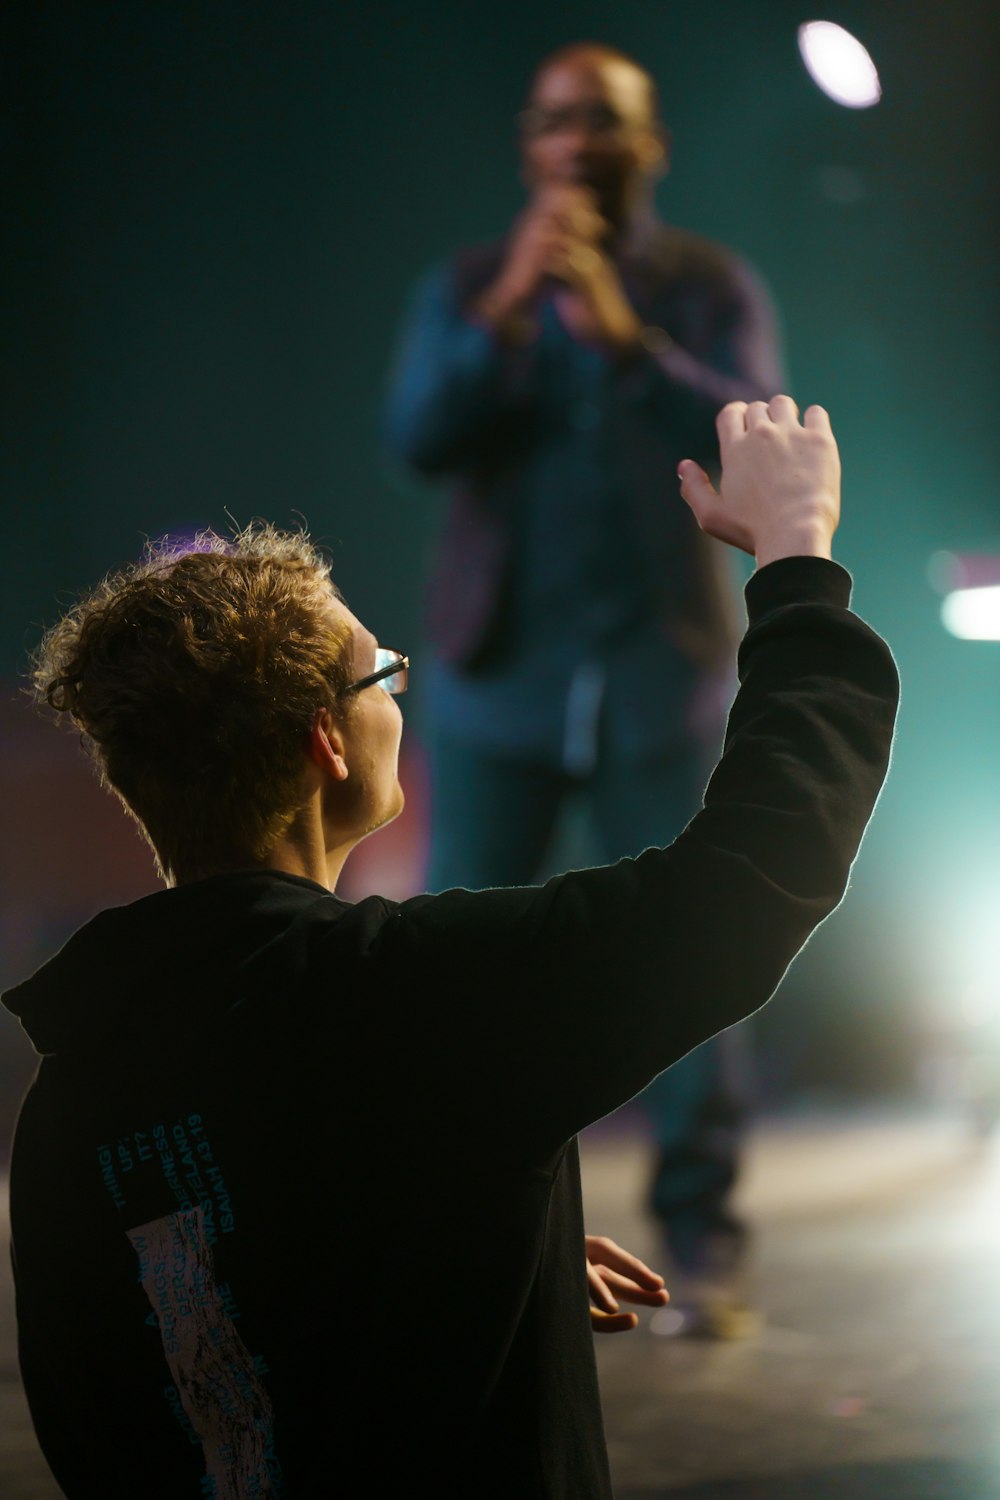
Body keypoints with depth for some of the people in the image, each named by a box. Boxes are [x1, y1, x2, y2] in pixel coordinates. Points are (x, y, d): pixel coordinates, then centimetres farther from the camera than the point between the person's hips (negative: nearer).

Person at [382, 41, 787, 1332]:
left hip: (660, 678, -1)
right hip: (500, 677, 1)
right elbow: (417, 438, -6)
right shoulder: (467, 289, 9)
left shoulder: (709, 288, 6)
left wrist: (625, 338, -23)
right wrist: (506, 310, -19)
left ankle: (702, 1244, 4)